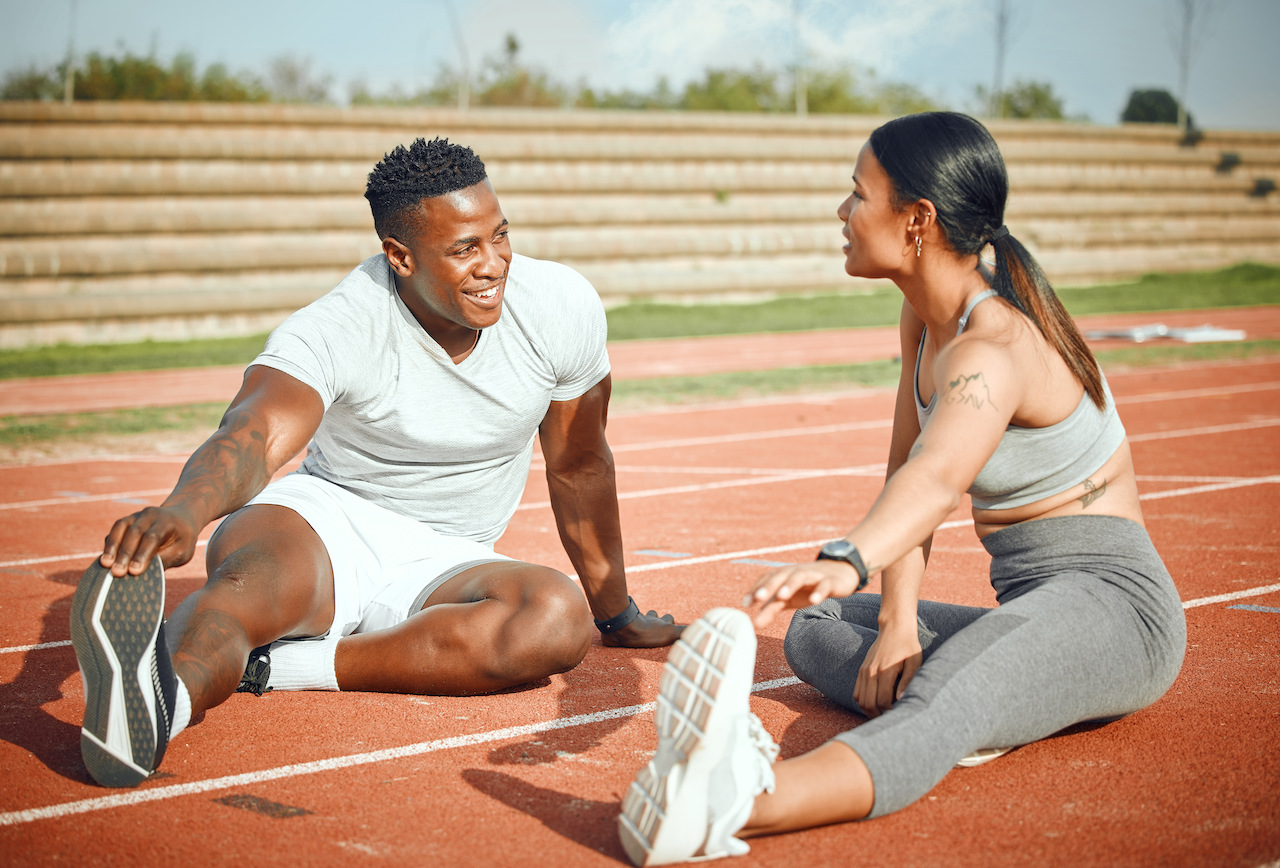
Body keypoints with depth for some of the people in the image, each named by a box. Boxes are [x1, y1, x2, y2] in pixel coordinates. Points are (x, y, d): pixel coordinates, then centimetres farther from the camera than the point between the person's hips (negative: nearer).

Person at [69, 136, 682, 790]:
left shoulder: (561, 307, -11)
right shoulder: (335, 330, -21)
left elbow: (579, 467, 4)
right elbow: (252, 438, -40)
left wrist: (616, 613, 16)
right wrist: (184, 512, -64)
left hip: (445, 565, 3)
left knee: (559, 618, -33)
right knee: (250, 582, -38)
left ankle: (268, 667, -35)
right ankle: (162, 702, -71)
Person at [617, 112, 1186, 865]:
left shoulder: (993, 347, -22)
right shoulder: (925, 318, 8)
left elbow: (940, 479, -42)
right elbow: (906, 467, 6)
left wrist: (847, 562, -61)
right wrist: (898, 620, -9)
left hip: (1111, 605, -10)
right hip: (1029, 609, 10)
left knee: (945, 703, -39)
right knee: (812, 628, 4)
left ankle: (742, 803, -68)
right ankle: (965, 721, -28)